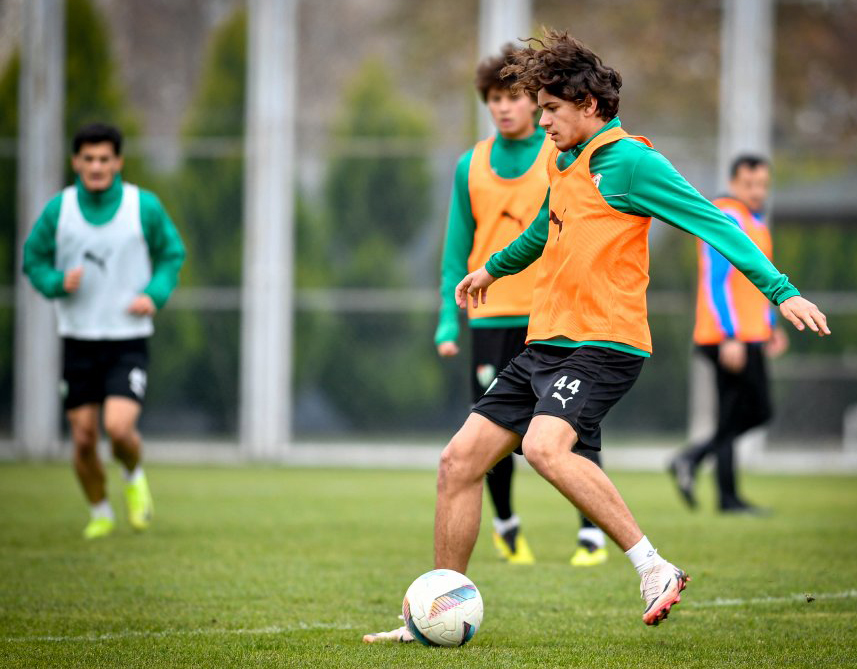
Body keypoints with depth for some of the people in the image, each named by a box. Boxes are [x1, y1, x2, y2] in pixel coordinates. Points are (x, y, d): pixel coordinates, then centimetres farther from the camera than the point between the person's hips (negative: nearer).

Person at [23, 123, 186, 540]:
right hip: (78, 340, 2)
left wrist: (155, 294, -8)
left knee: (119, 427, -19)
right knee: (84, 439, 2)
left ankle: (134, 477, 15)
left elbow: (172, 253, 9)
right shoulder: (59, 209, -3)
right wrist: (56, 283, -14)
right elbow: (33, 259, 8)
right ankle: (100, 514, 26)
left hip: (129, 339, -2)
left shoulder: (145, 207, -5)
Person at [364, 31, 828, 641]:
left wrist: (781, 290, -23)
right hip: (545, 346, 9)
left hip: (601, 346, -9)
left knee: (545, 445, -33)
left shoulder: (630, 161, -10)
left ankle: (655, 570, -28)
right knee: (460, 460, 3)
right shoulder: (564, 161, 16)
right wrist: (494, 268, 53)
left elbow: (712, 221, -14)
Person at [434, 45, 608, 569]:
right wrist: (448, 322, 5)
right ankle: (506, 523, 24)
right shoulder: (471, 167, 9)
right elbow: (457, 248, 11)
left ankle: (593, 534, 3)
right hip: (491, 318, 2)